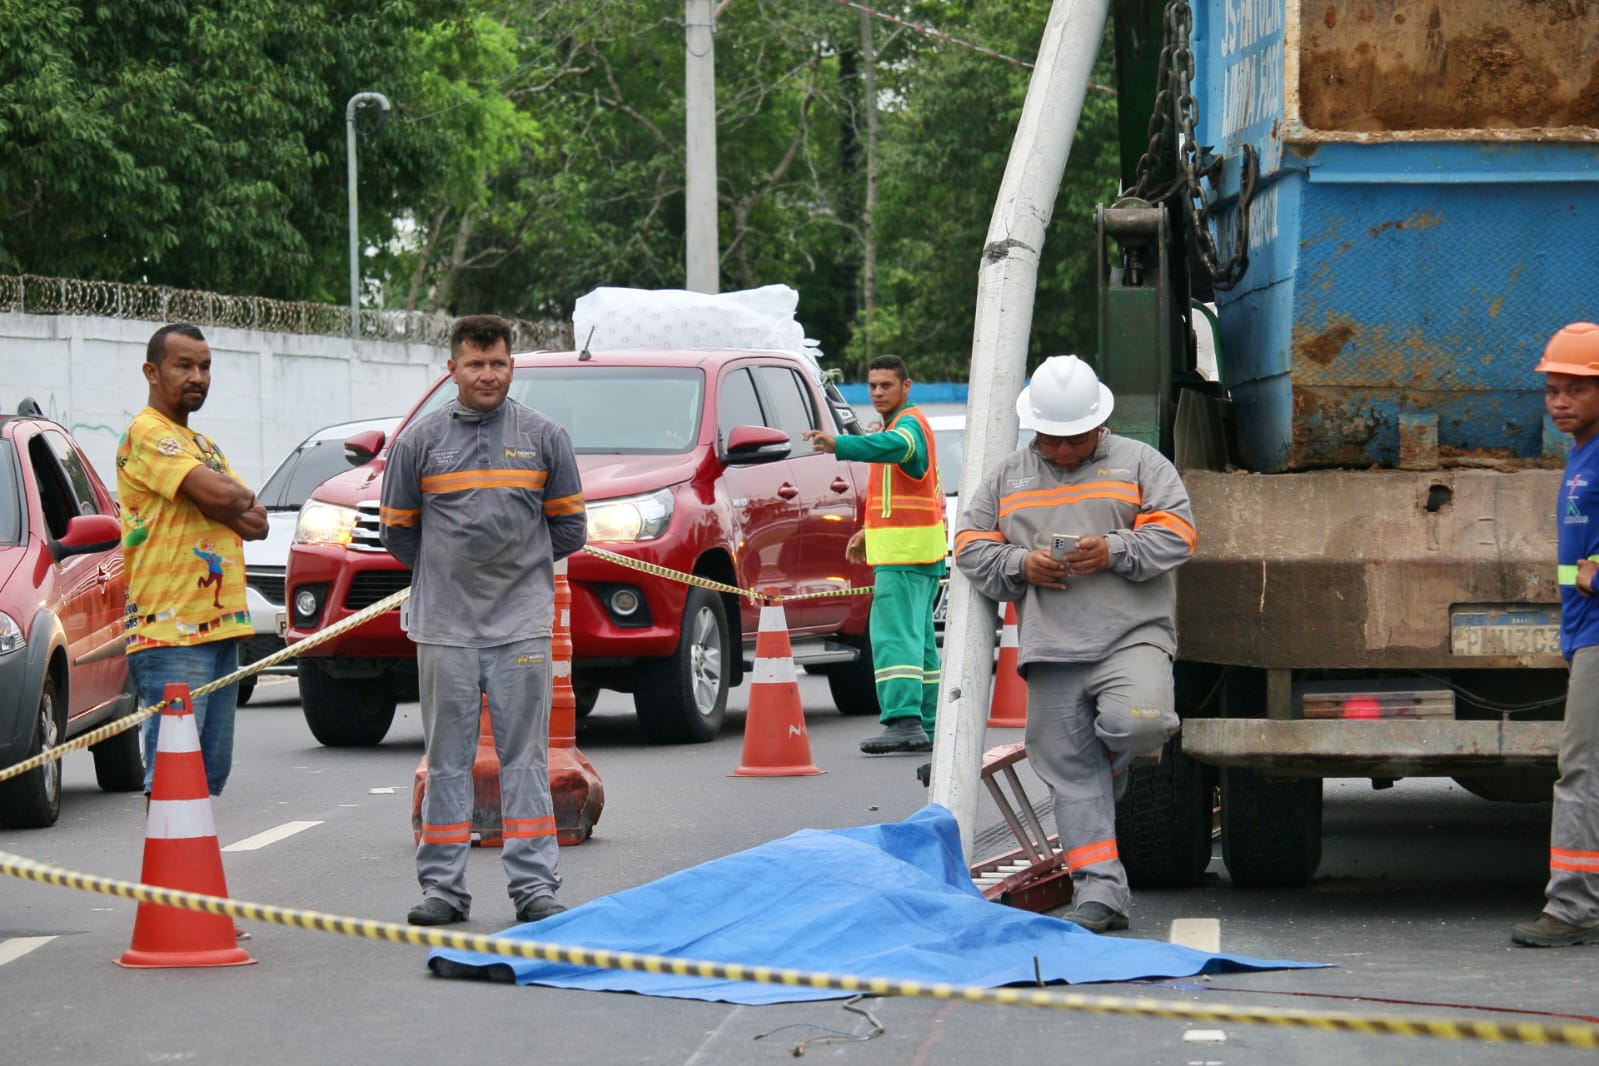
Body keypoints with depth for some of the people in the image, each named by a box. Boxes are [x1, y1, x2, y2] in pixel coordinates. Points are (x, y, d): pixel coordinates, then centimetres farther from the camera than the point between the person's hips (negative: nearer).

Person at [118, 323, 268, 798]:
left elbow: (256, 523, 13)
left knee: (211, 772, 9)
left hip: (219, 628, 9)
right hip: (172, 633, -9)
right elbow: (217, 494, -19)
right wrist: (243, 500, 3)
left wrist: (230, 506, -8)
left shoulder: (202, 444, 22)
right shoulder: (146, 434, -7)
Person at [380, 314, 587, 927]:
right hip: (444, 625, 0)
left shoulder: (544, 438, 5)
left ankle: (534, 884, 2)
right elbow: (397, 531, 12)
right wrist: (446, 575, 11)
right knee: (447, 761, 4)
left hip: (522, 624, 0)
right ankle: (442, 887, 8)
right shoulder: (419, 441, 3)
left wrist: (519, 570, 10)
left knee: (525, 757, 0)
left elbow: (568, 526, 12)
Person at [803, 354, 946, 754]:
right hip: (917, 550, 11)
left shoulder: (909, 423, -11)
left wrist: (839, 444, -53)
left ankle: (903, 721, -25)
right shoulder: (901, 425, 23)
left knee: (895, 634, -17)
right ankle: (929, 725, 13)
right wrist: (869, 532, 27)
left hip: (905, 549, -11)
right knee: (916, 636, 11)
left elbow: (895, 446, -38)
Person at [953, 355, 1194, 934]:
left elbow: (1176, 533, 0)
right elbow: (971, 544, 15)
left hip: (1132, 634, -2)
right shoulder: (1010, 476, 17)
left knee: (1138, 721, -28)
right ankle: (1099, 890, -1)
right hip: (1051, 648, 3)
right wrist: (1020, 564, -4)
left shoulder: (1137, 463, 9)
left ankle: (1108, 773, 8)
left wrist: (1114, 552, -14)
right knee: (1070, 771, -2)